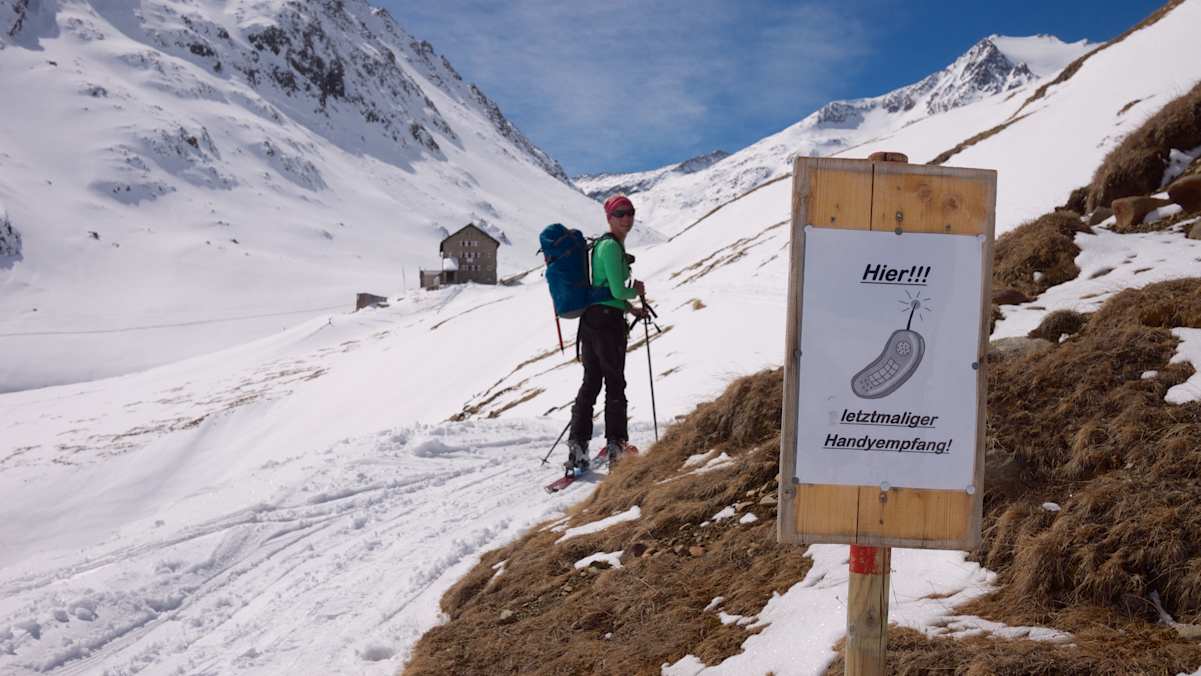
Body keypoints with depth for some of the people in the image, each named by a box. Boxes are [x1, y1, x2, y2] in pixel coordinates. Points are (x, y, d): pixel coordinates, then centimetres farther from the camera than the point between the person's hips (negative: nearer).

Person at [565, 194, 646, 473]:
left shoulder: (602, 244, 18)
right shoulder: (612, 246, -13)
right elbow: (618, 290, -19)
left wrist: (630, 308, 22)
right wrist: (636, 291, 2)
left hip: (590, 318, 9)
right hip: (608, 320, -9)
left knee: (591, 382, 10)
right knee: (615, 384, 1)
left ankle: (578, 445, 8)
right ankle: (615, 444, 8)